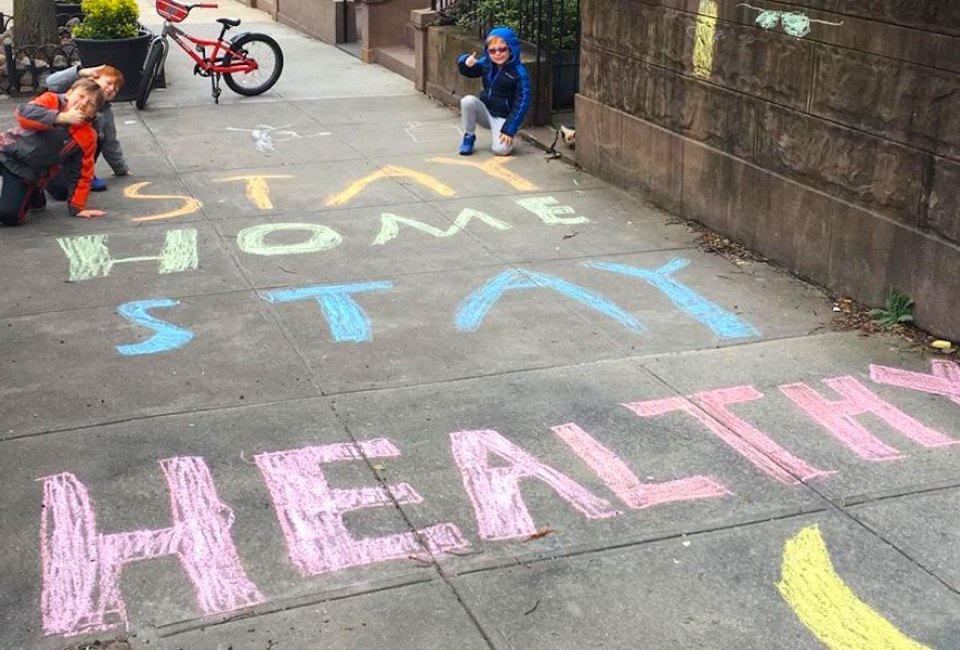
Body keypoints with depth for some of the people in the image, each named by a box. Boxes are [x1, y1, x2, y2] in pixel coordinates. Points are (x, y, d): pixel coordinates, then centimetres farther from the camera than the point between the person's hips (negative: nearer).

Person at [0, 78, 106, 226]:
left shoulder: (87, 137, -6)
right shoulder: (51, 100, -7)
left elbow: (80, 174, 0)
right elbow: (23, 113, -25)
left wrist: (77, 207, -4)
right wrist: (61, 117, -30)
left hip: (27, 172, -1)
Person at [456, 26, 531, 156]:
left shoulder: (519, 72, -16)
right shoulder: (486, 63, -2)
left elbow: (522, 103, -16)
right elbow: (467, 71, 12)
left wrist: (510, 130, -19)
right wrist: (466, 62, -15)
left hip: (503, 117, -5)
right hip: (485, 111, 5)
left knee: (502, 149, -27)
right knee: (468, 101, -25)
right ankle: (469, 136, -4)